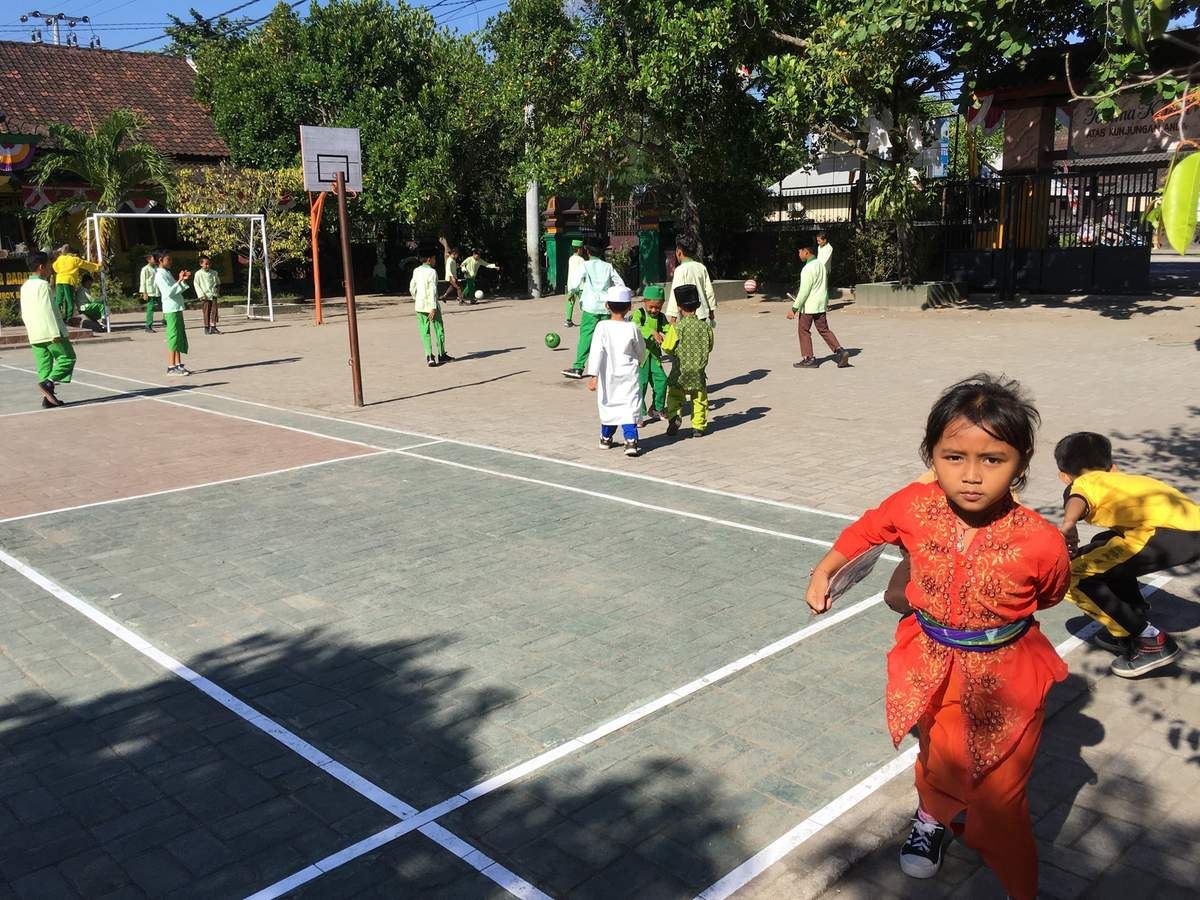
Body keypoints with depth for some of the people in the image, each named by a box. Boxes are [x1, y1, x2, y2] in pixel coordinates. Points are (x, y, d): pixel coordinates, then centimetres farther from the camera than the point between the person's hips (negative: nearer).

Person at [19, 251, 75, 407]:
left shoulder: (25, 287, 15)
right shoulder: (43, 285, -11)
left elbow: (24, 313, 19)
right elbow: (48, 310, -18)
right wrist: (55, 333, -19)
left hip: (34, 335, 8)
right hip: (49, 331, -8)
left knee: (43, 364, 9)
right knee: (68, 357, 1)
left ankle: (47, 398, 7)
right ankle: (48, 382, -15)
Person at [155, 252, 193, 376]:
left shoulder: (168, 273, 18)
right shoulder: (160, 275, -11)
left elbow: (178, 290, 21)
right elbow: (168, 292, -22)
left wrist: (183, 280, 8)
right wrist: (179, 280, -20)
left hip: (177, 308, 9)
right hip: (171, 310, -9)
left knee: (180, 337, 11)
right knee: (173, 338, -7)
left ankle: (178, 365, 16)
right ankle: (171, 367, -4)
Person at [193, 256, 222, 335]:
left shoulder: (213, 273, 8)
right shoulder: (198, 274, -3)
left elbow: (218, 283, 19)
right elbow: (196, 285, -3)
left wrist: (217, 292, 9)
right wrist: (201, 295, -10)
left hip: (213, 295, 3)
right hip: (205, 296, -3)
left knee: (214, 311, -3)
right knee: (206, 312, -1)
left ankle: (213, 327, 3)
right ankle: (207, 328, 7)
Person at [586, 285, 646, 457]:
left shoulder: (602, 327, -11)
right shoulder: (633, 328, -8)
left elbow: (596, 352, -16)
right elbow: (641, 351, 6)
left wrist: (594, 376, -15)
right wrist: (638, 362, 28)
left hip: (608, 376, 1)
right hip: (628, 375, -1)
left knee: (608, 405, 16)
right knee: (628, 406, -1)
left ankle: (606, 438, 32)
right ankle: (631, 441, -12)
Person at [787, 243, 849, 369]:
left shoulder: (807, 269, -19)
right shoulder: (820, 264, 10)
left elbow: (804, 291, -21)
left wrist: (794, 309, -18)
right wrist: (826, 302, 28)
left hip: (809, 306, -8)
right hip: (821, 305, 9)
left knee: (803, 330, 5)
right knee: (824, 330, 13)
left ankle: (808, 358, 8)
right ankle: (840, 350, -1)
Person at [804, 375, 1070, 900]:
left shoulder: (1040, 542, -26)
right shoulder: (914, 507, -19)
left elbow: (1048, 596, -2)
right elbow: (867, 529, 5)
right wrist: (824, 571, 4)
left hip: (1005, 681, -3)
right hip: (932, 670, 3)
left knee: (999, 804, 7)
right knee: (939, 765, 26)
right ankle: (933, 817, 59)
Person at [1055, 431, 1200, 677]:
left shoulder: (1084, 482, 12)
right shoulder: (1123, 479, 34)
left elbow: (1078, 500, -14)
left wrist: (1067, 525, -35)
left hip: (1171, 533, -8)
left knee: (1074, 576, -1)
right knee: (1103, 547, 28)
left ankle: (1151, 642, 4)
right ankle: (1135, 619, 29)